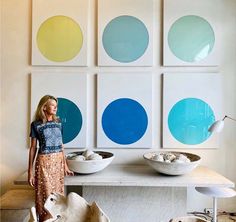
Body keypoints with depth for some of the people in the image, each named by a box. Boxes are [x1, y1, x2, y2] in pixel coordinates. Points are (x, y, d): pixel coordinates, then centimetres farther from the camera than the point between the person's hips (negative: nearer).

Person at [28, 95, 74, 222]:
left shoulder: (58, 123, 7)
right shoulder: (36, 125, -5)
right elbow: (33, 148, -3)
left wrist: (65, 165, 11)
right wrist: (30, 171, -6)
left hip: (58, 161, 4)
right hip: (44, 163, -4)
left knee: (58, 196, 11)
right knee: (46, 197, 3)